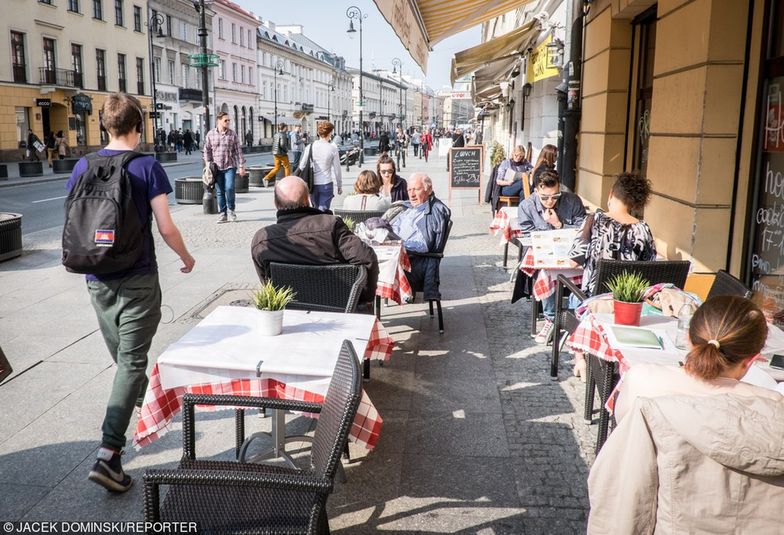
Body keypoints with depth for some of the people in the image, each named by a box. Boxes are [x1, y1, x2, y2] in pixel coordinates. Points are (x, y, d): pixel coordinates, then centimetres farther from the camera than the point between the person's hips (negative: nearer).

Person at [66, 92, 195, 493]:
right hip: (137, 280, -5)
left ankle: (149, 403, 49)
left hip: (98, 279, 5)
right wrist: (186, 257, 6)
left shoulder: (83, 167, 2)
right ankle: (108, 453, -8)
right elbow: (165, 227, -12)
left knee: (124, 357, 23)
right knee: (131, 362, -2)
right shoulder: (147, 167, -11)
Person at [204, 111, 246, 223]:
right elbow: (207, 150, 10)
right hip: (216, 167, 1)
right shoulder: (210, 134, 5)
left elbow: (238, 150, 3)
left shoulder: (233, 134, 3)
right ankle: (223, 214, 14)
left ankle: (231, 210, 6)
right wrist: (208, 164, 2)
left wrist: (241, 166, 1)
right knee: (219, 192, 5)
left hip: (230, 166, -1)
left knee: (229, 188, -15)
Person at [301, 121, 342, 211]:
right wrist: (339, 186, 10)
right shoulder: (332, 149, -8)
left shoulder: (310, 147, -2)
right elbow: (337, 169, -3)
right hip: (326, 184, -3)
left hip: (312, 184, 3)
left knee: (316, 209, 20)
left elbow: (302, 166, 0)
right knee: (323, 210, 0)